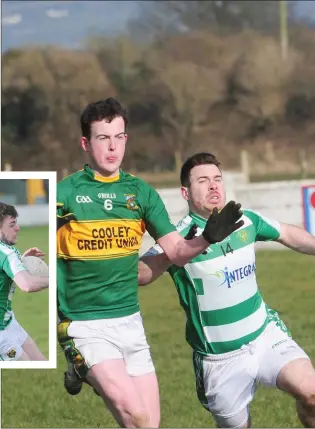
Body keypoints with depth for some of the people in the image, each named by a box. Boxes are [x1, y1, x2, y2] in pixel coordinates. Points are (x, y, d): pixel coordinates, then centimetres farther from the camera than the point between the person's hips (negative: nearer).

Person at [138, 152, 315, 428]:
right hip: (220, 360, -3)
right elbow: (138, 275, -33)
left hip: (266, 335, 3)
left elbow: (289, 235, 19)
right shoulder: (181, 236, -16)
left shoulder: (246, 220, 0)